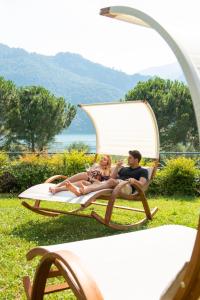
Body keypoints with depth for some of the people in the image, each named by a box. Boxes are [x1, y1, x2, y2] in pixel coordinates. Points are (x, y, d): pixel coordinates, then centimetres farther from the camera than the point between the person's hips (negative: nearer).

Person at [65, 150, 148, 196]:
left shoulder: (143, 171, 18)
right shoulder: (124, 169, 36)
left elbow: (142, 184, -1)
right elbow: (112, 177, 27)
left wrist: (134, 181, -22)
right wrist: (117, 167, 14)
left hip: (127, 187, -6)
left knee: (111, 181, -39)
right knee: (97, 182, -25)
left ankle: (86, 189, -65)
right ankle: (79, 190, -58)